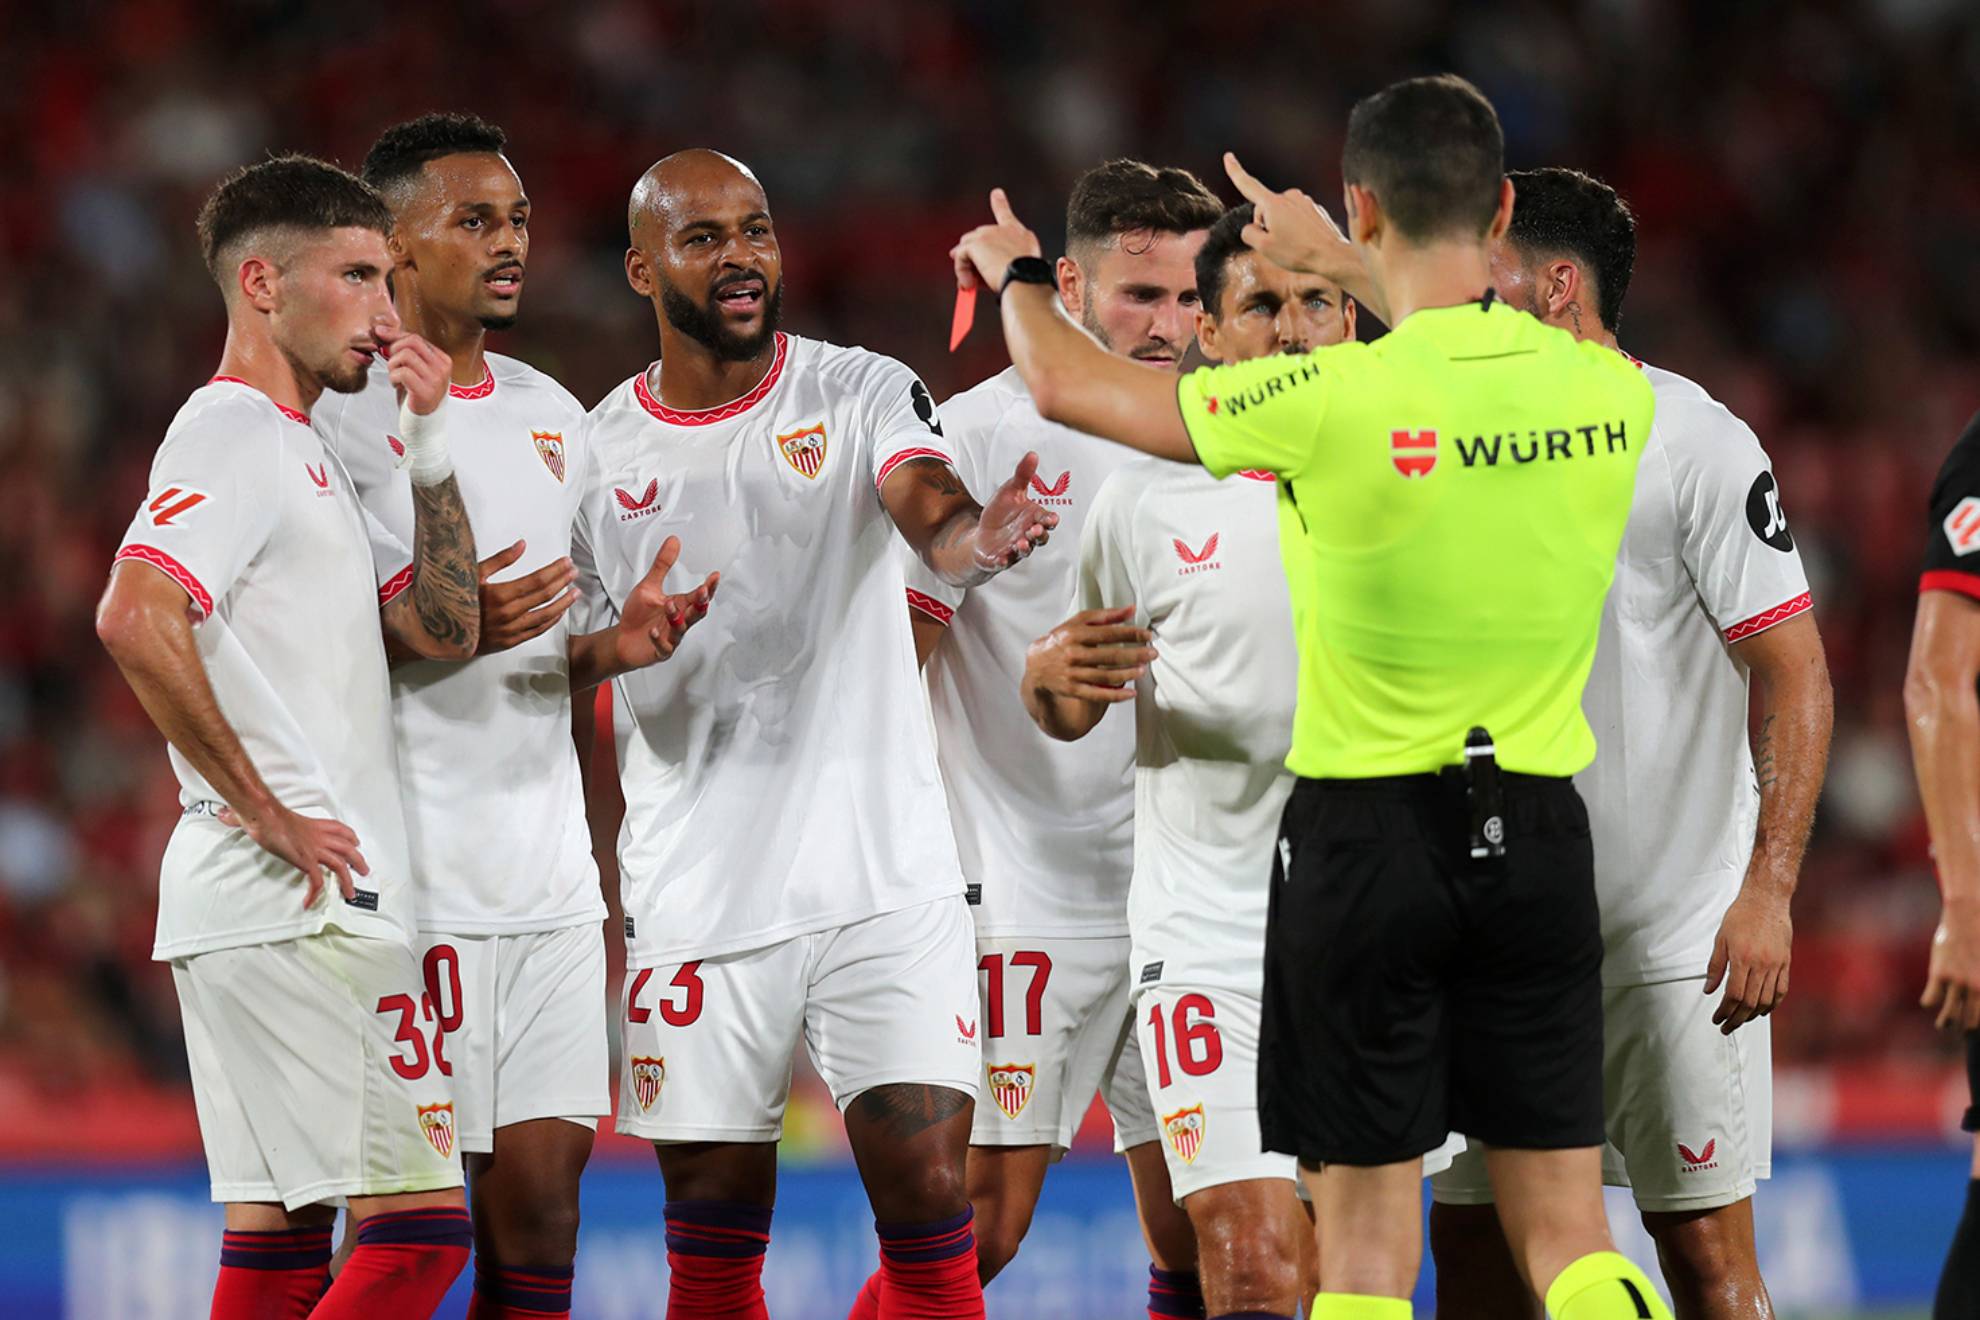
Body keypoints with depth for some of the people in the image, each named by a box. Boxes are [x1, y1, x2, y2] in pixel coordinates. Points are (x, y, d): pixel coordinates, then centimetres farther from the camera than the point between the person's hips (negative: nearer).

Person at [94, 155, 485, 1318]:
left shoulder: (303, 450, 22)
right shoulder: (236, 435, -10)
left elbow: (444, 630, 19)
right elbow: (135, 619, -25)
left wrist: (430, 446, 9)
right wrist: (268, 815, -20)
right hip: (300, 906, -10)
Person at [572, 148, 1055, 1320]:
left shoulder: (863, 394, 0)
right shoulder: (595, 457, 5)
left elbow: (930, 511, -21)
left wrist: (976, 537, -40)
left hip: (885, 871, -1)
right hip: (696, 901, 2)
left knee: (929, 1193, -9)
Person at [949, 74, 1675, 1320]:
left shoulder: (1335, 401, -16)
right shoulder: (1611, 393, -4)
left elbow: (1070, 386, -1)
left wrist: (1016, 274, 20)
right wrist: (1341, 266, 34)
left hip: (1370, 831, -3)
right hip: (1540, 832, 3)